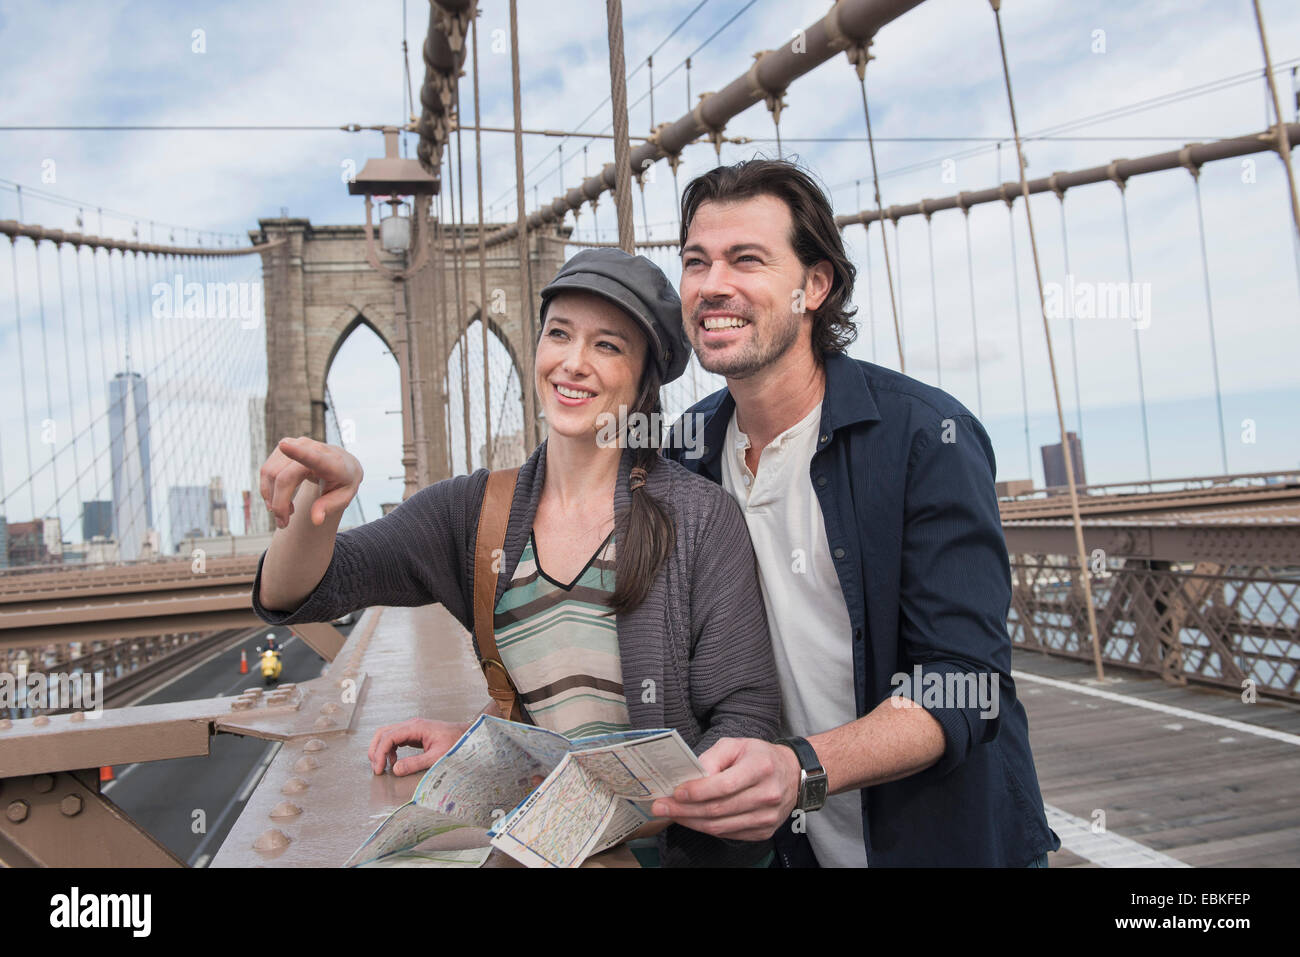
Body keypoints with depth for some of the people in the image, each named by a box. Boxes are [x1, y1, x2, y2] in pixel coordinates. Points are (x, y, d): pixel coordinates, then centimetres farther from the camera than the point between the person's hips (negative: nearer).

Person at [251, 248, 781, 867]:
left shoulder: (701, 518, -8)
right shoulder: (474, 509, 2)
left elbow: (745, 715, -7)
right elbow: (293, 596, -4)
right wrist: (315, 506, -28)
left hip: (671, 844, -3)